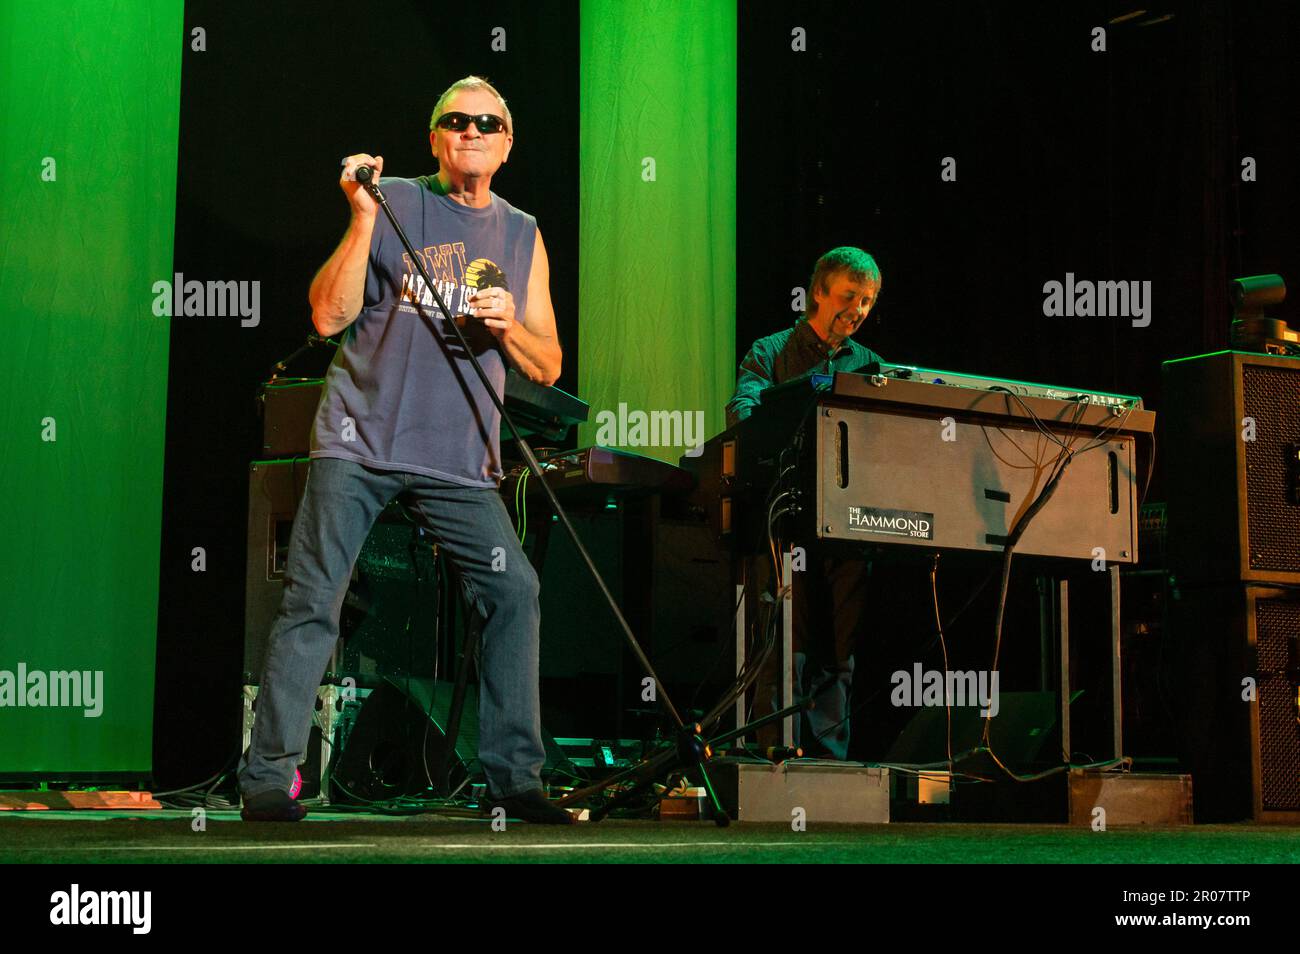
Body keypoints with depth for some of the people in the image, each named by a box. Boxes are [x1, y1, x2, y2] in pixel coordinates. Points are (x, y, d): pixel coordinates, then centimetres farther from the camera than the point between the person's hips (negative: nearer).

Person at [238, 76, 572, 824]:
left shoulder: (523, 236, 14)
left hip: (460, 456, 3)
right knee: (314, 601, -7)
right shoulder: (393, 203, 4)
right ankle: (268, 778, 0)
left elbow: (547, 368, 13)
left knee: (515, 590, -6)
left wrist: (509, 327, -8)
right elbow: (329, 317, -5)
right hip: (361, 442, -3)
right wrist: (363, 219, -12)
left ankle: (514, 776, 5)